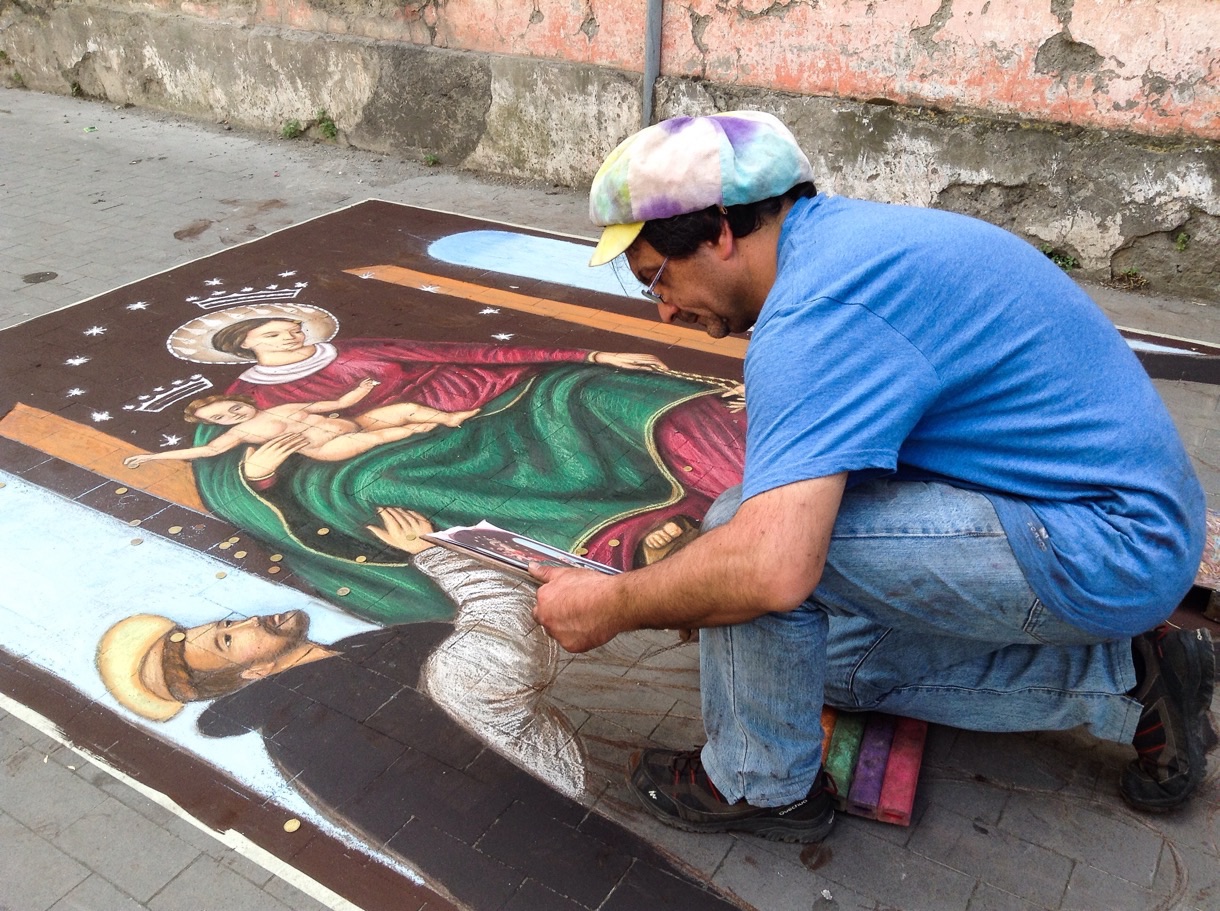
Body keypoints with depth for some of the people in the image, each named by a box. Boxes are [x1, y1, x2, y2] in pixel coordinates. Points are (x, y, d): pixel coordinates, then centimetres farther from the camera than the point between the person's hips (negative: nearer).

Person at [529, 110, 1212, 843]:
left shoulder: (818, 306, -25)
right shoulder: (845, 233, 7)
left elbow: (771, 569, -36)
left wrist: (613, 605, -18)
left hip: (1097, 549, -10)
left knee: (746, 533, -21)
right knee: (837, 655, 19)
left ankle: (762, 784, 2)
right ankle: (1128, 680, 19)